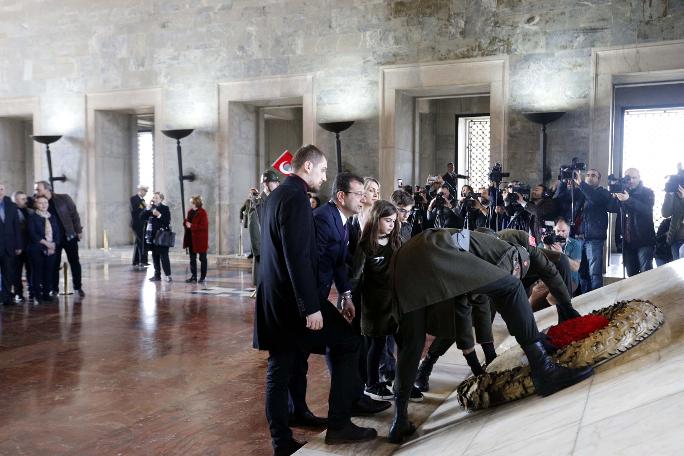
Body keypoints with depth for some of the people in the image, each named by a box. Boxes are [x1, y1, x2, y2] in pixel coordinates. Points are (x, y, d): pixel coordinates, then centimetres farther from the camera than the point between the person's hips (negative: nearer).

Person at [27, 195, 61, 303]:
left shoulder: (53, 217, 15)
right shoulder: (32, 217, 0)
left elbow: (57, 233, 10)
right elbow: (32, 234, -9)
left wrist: (54, 244, -5)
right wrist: (45, 243, -14)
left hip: (52, 249, 4)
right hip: (37, 249, -4)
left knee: (49, 272, 3)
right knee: (37, 272, -2)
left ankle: (46, 294, 11)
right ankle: (37, 294, 5)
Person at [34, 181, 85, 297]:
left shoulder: (64, 198, -5)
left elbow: (74, 214, -2)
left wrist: (78, 230, -5)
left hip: (69, 235, -1)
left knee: (75, 262, 3)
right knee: (54, 264, 4)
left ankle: (78, 287, 14)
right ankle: (54, 289, 14)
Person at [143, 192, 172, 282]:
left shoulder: (165, 208, -4)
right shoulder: (151, 208, 11)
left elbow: (167, 220, -11)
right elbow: (142, 216, 3)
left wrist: (159, 215, -22)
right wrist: (148, 208, -8)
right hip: (153, 236, 6)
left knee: (164, 256, -8)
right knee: (155, 256, 10)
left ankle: (168, 275, -5)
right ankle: (157, 275, 18)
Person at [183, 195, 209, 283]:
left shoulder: (202, 213, -14)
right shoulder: (190, 212, 9)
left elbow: (203, 226, -20)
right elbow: (187, 221, 20)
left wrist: (191, 226, -19)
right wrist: (186, 222, -4)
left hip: (200, 239, -8)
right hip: (191, 239, 8)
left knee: (202, 258, 4)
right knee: (192, 258, 11)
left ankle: (203, 277, 12)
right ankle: (193, 276, 18)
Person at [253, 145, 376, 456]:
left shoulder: (276, 195, 15)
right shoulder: (296, 197, -15)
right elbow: (298, 257, -22)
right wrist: (311, 307, -21)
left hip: (275, 299, 10)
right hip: (293, 298, -9)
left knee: (279, 370, 11)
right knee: (347, 343, 4)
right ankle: (339, 424, 8)